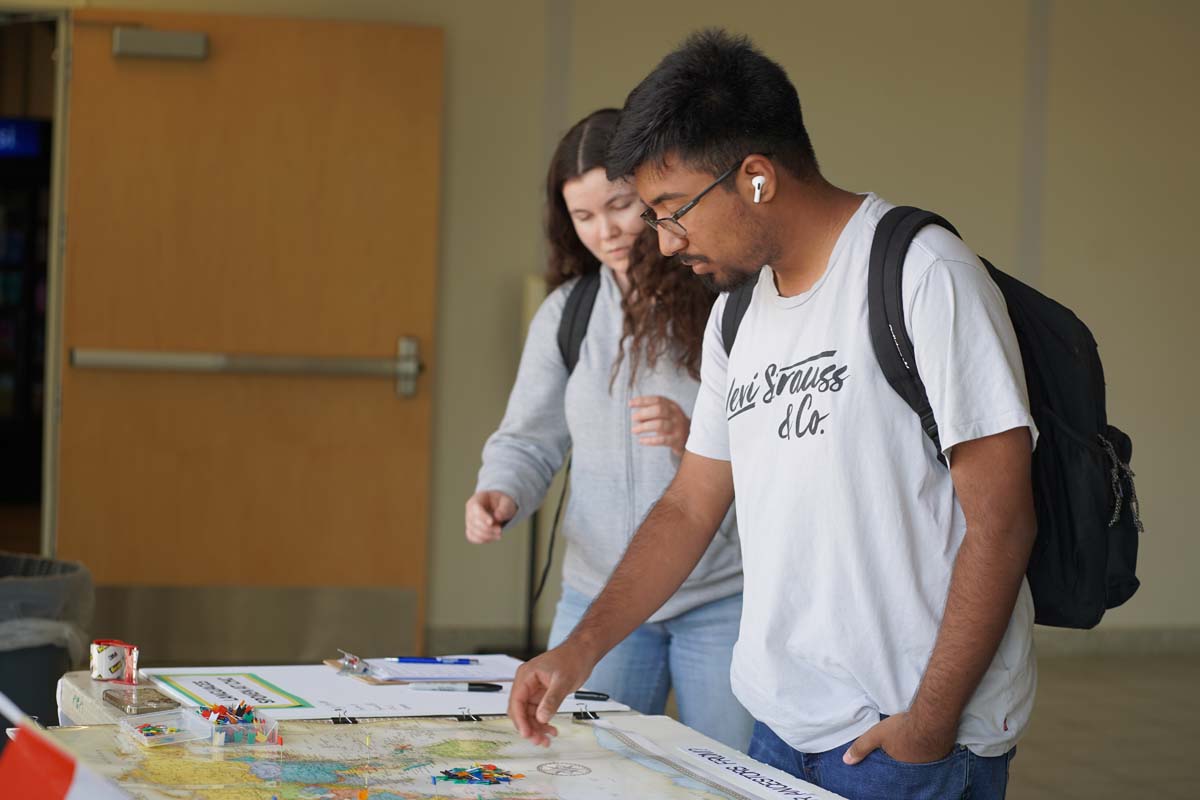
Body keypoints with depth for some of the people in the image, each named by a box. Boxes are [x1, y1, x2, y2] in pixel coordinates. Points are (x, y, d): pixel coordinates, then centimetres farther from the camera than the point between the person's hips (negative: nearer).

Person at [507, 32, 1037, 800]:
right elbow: (690, 506, 18)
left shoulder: (923, 275, -13)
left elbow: (1000, 521, -15)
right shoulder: (737, 312, 12)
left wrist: (930, 724, -17)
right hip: (783, 732, 7)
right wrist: (579, 651, 8)